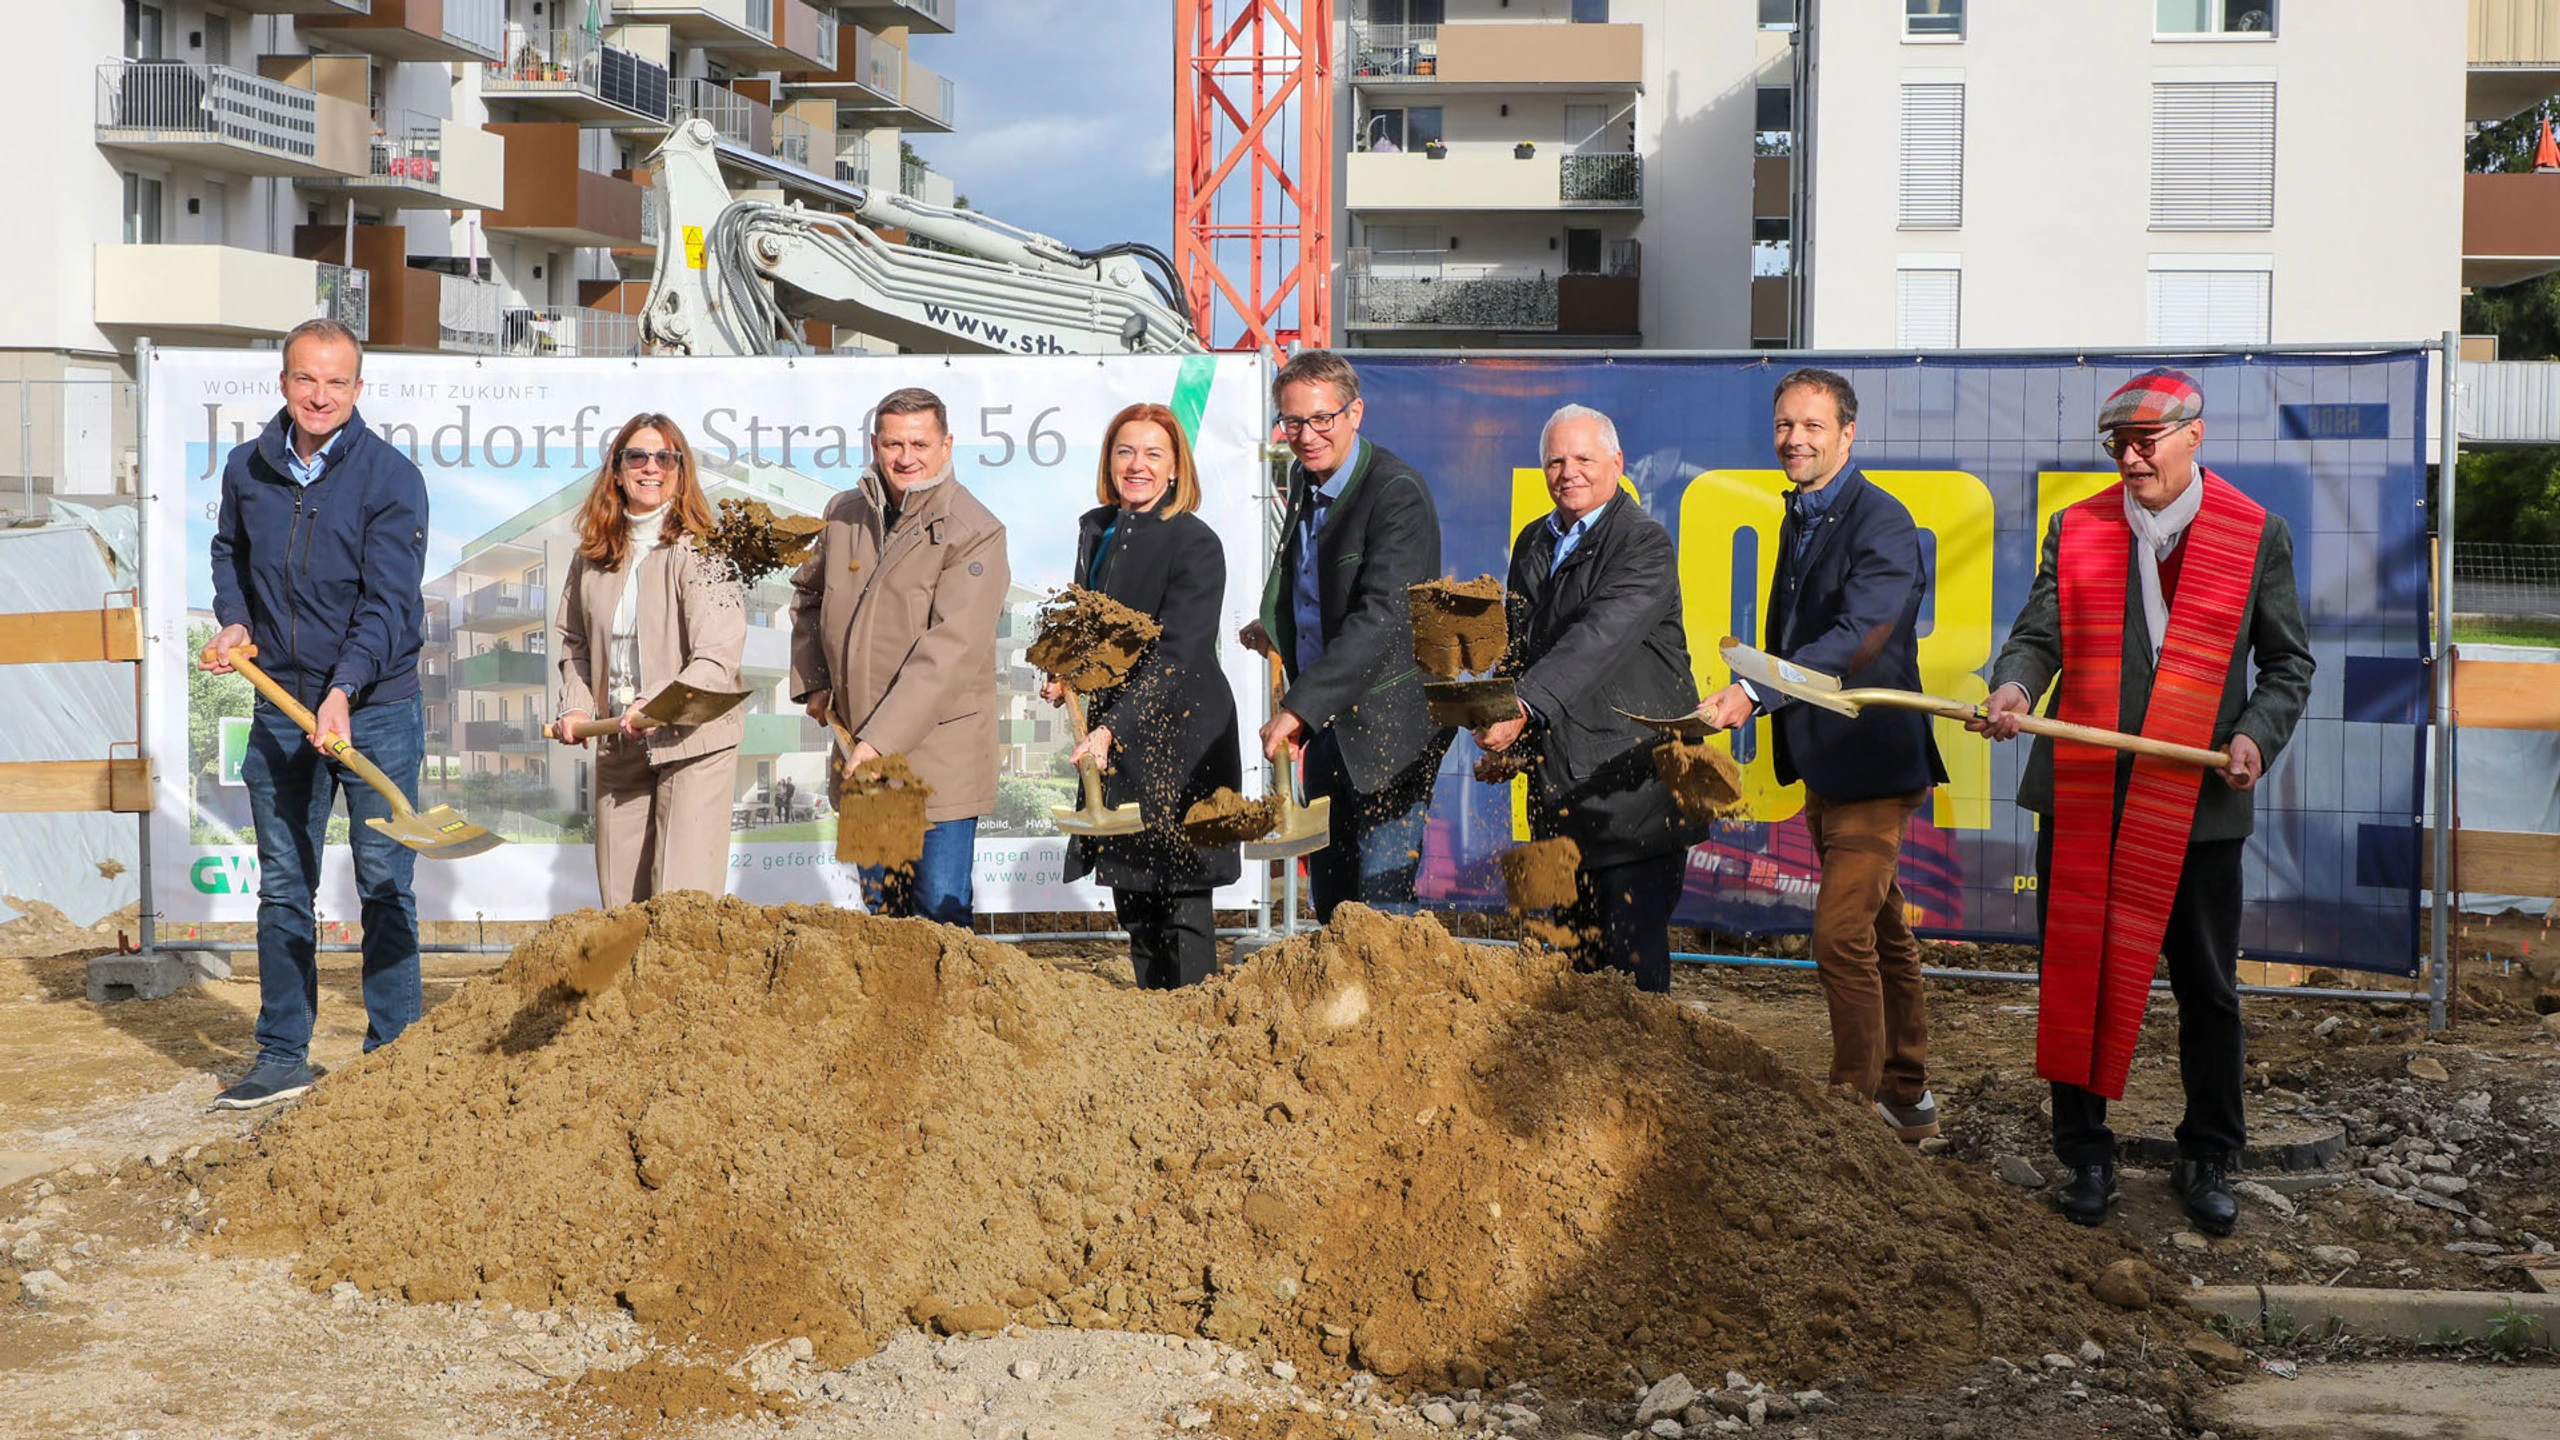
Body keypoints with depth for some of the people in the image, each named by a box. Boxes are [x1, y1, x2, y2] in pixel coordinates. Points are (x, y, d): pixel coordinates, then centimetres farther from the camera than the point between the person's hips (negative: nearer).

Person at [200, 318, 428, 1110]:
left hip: (375, 710, -4)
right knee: (282, 888, 10)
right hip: (280, 710, 5)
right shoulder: (247, 470, 4)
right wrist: (234, 621, 4)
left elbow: (388, 602, -17)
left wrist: (344, 689, -29)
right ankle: (282, 1057, 20)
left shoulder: (391, 478, -11)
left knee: (385, 889, 2)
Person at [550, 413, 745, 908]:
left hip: (695, 743, -6)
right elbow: (575, 641, 21)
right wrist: (575, 705, 4)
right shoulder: (592, 557, 8)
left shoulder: (697, 552, -10)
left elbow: (719, 658, -19)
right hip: (618, 749, 6)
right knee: (621, 906, 9)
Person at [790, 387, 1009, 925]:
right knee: (881, 911, 14)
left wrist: (880, 740, -25)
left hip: (938, 755, -6)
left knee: (941, 914, -5)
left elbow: (949, 650, -20)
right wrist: (811, 681, 13)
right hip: (859, 749, 6)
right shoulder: (845, 514, 7)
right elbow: (808, 593, 26)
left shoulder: (975, 533, -12)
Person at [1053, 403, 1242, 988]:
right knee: (1132, 903, 13)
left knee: (1180, 905, -4)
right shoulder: (1096, 529, 10)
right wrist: (1067, 675, 4)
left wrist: (1113, 730, -29)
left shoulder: (1195, 544, -13)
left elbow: (1176, 658, -21)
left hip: (1180, 744, -8)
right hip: (1116, 746, 8)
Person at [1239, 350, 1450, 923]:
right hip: (1324, 725, 8)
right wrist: (1277, 625, 12)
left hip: (1389, 724, -8)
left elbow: (1382, 618, -30)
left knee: (1381, 904, -9)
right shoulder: (1303, 478, 7)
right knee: (1330, 906, 14)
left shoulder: (1398, 493, -19)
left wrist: (1299, 708, -35)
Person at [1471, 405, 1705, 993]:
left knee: (1633, 948, -7)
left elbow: (1597, 639, -23)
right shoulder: (1534, 542, 14)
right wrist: (1504, 744, 8)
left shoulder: (1644, 542, -9)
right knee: (1576, 949, 12)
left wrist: (1524, 708, -33)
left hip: (1631, 783, -7)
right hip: (1560, 785, 7)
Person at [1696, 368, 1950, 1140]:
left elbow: (1856, 639, -29)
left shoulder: (1882, 523, -16)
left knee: (1841, 936, -12)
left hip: (1872, 761, -9)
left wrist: (1752, 692, -37)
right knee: (1880, 932, 17)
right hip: (1826, 762, 9)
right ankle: (1906, 1098, 27)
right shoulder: (1799, 517, 13)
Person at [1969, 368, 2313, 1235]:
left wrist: (2257, 734, -10)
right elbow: (2039, 634, 0)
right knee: (2076, 977, 6)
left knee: (2207, 990, 8)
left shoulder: (2257, 536, 3)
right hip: (2082, 795, 1)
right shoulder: (2075, 530, 6)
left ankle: (2207, 1161, 24)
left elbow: (2289, 662, 8)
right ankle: (2086, 1155, 19)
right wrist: (2014, 687, -22)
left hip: (2196, 803, -1)